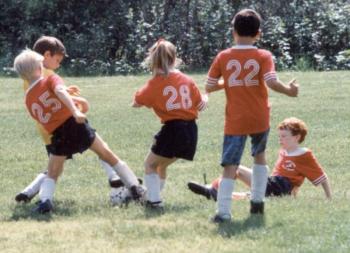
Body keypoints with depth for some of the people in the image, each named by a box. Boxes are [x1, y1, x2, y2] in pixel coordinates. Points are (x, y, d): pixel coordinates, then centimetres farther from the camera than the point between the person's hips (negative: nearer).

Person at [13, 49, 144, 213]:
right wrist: (75, 110, -31)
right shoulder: (50, 79, 3)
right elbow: (60, 91, -18)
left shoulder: (28, 100, 13)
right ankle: (134, 186, 15)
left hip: (58, 136, 2)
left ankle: (45, 199, -11)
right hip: (75, 124, -1)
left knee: (52, 174, 15)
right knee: (108, 155, 14)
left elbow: (41, 119, 15)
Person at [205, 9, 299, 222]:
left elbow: (209, 87, 3)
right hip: (260, 119, 1)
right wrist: (289, 90, -1)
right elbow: (272, 82, -18)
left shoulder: (223, 57, -1)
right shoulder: (263, 56, -4)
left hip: (235, 121, -1)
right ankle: (257, 202, 27)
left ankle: (223, 211, -18)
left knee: (230, 166, -6)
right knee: (260, 155, 26)